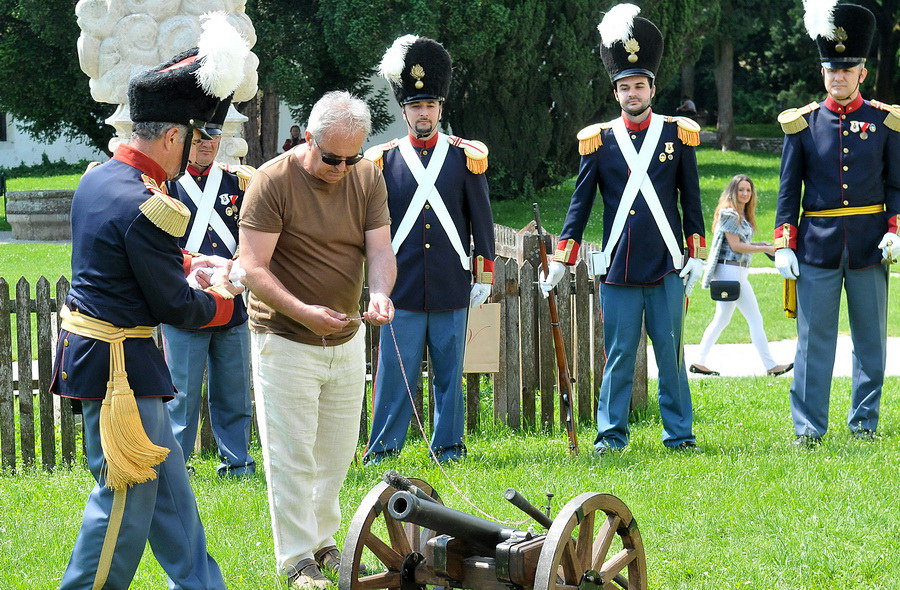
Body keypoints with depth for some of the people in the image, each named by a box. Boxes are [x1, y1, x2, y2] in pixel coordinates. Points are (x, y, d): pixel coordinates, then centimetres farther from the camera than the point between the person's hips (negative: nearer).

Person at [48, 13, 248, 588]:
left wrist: (193, 262, 16)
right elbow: (175, 307, -17)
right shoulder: (146, 206, -25)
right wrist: (221, 301, 3)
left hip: (87, 343, 10)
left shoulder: (98, 177, 5)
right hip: (121, 365, -10)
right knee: (126, 496, -1)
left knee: (168, 482, 19)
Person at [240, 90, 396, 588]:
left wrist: (381, 293, -26)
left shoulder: (367, 178, -1)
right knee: (292, 457, -1)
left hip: (346, 340, 5)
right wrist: (303, 312, -32)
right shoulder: (273, 181, -17)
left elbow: (380, 250, -5)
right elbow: (254, 268, -20)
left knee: (337, 453, 15)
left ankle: (323, 541, 32)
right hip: (285, 341, -5)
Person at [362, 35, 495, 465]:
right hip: (401, 289, -1)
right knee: (395, 369, 0)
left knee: (450, 370, 7)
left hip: (452, 286, 1)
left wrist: (484, 276, 5)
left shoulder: (465, 158, 4)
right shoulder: (383, 161, 4)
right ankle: (383, 448, 6)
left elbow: (482, 220, 8)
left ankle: (448, 445, 15)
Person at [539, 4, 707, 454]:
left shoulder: (677, 134, 5)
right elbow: (580, 203, 7)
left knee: (670, 351, 3)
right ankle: (611, 435, 8)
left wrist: (697, 256, 4)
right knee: (619, 354, 2)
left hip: (667, 265, 0)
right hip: (618, 266, 0)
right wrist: (560, 261, 3)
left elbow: (691, 200, 8)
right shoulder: (599, 141, 4)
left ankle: (679, 434, 10)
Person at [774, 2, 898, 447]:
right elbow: (789, 189, 5)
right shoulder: (803, 123, 3)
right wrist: (783, 243, -1)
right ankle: (808, 427, 2)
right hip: (817, 244, -1)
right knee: (813, 339, -1)